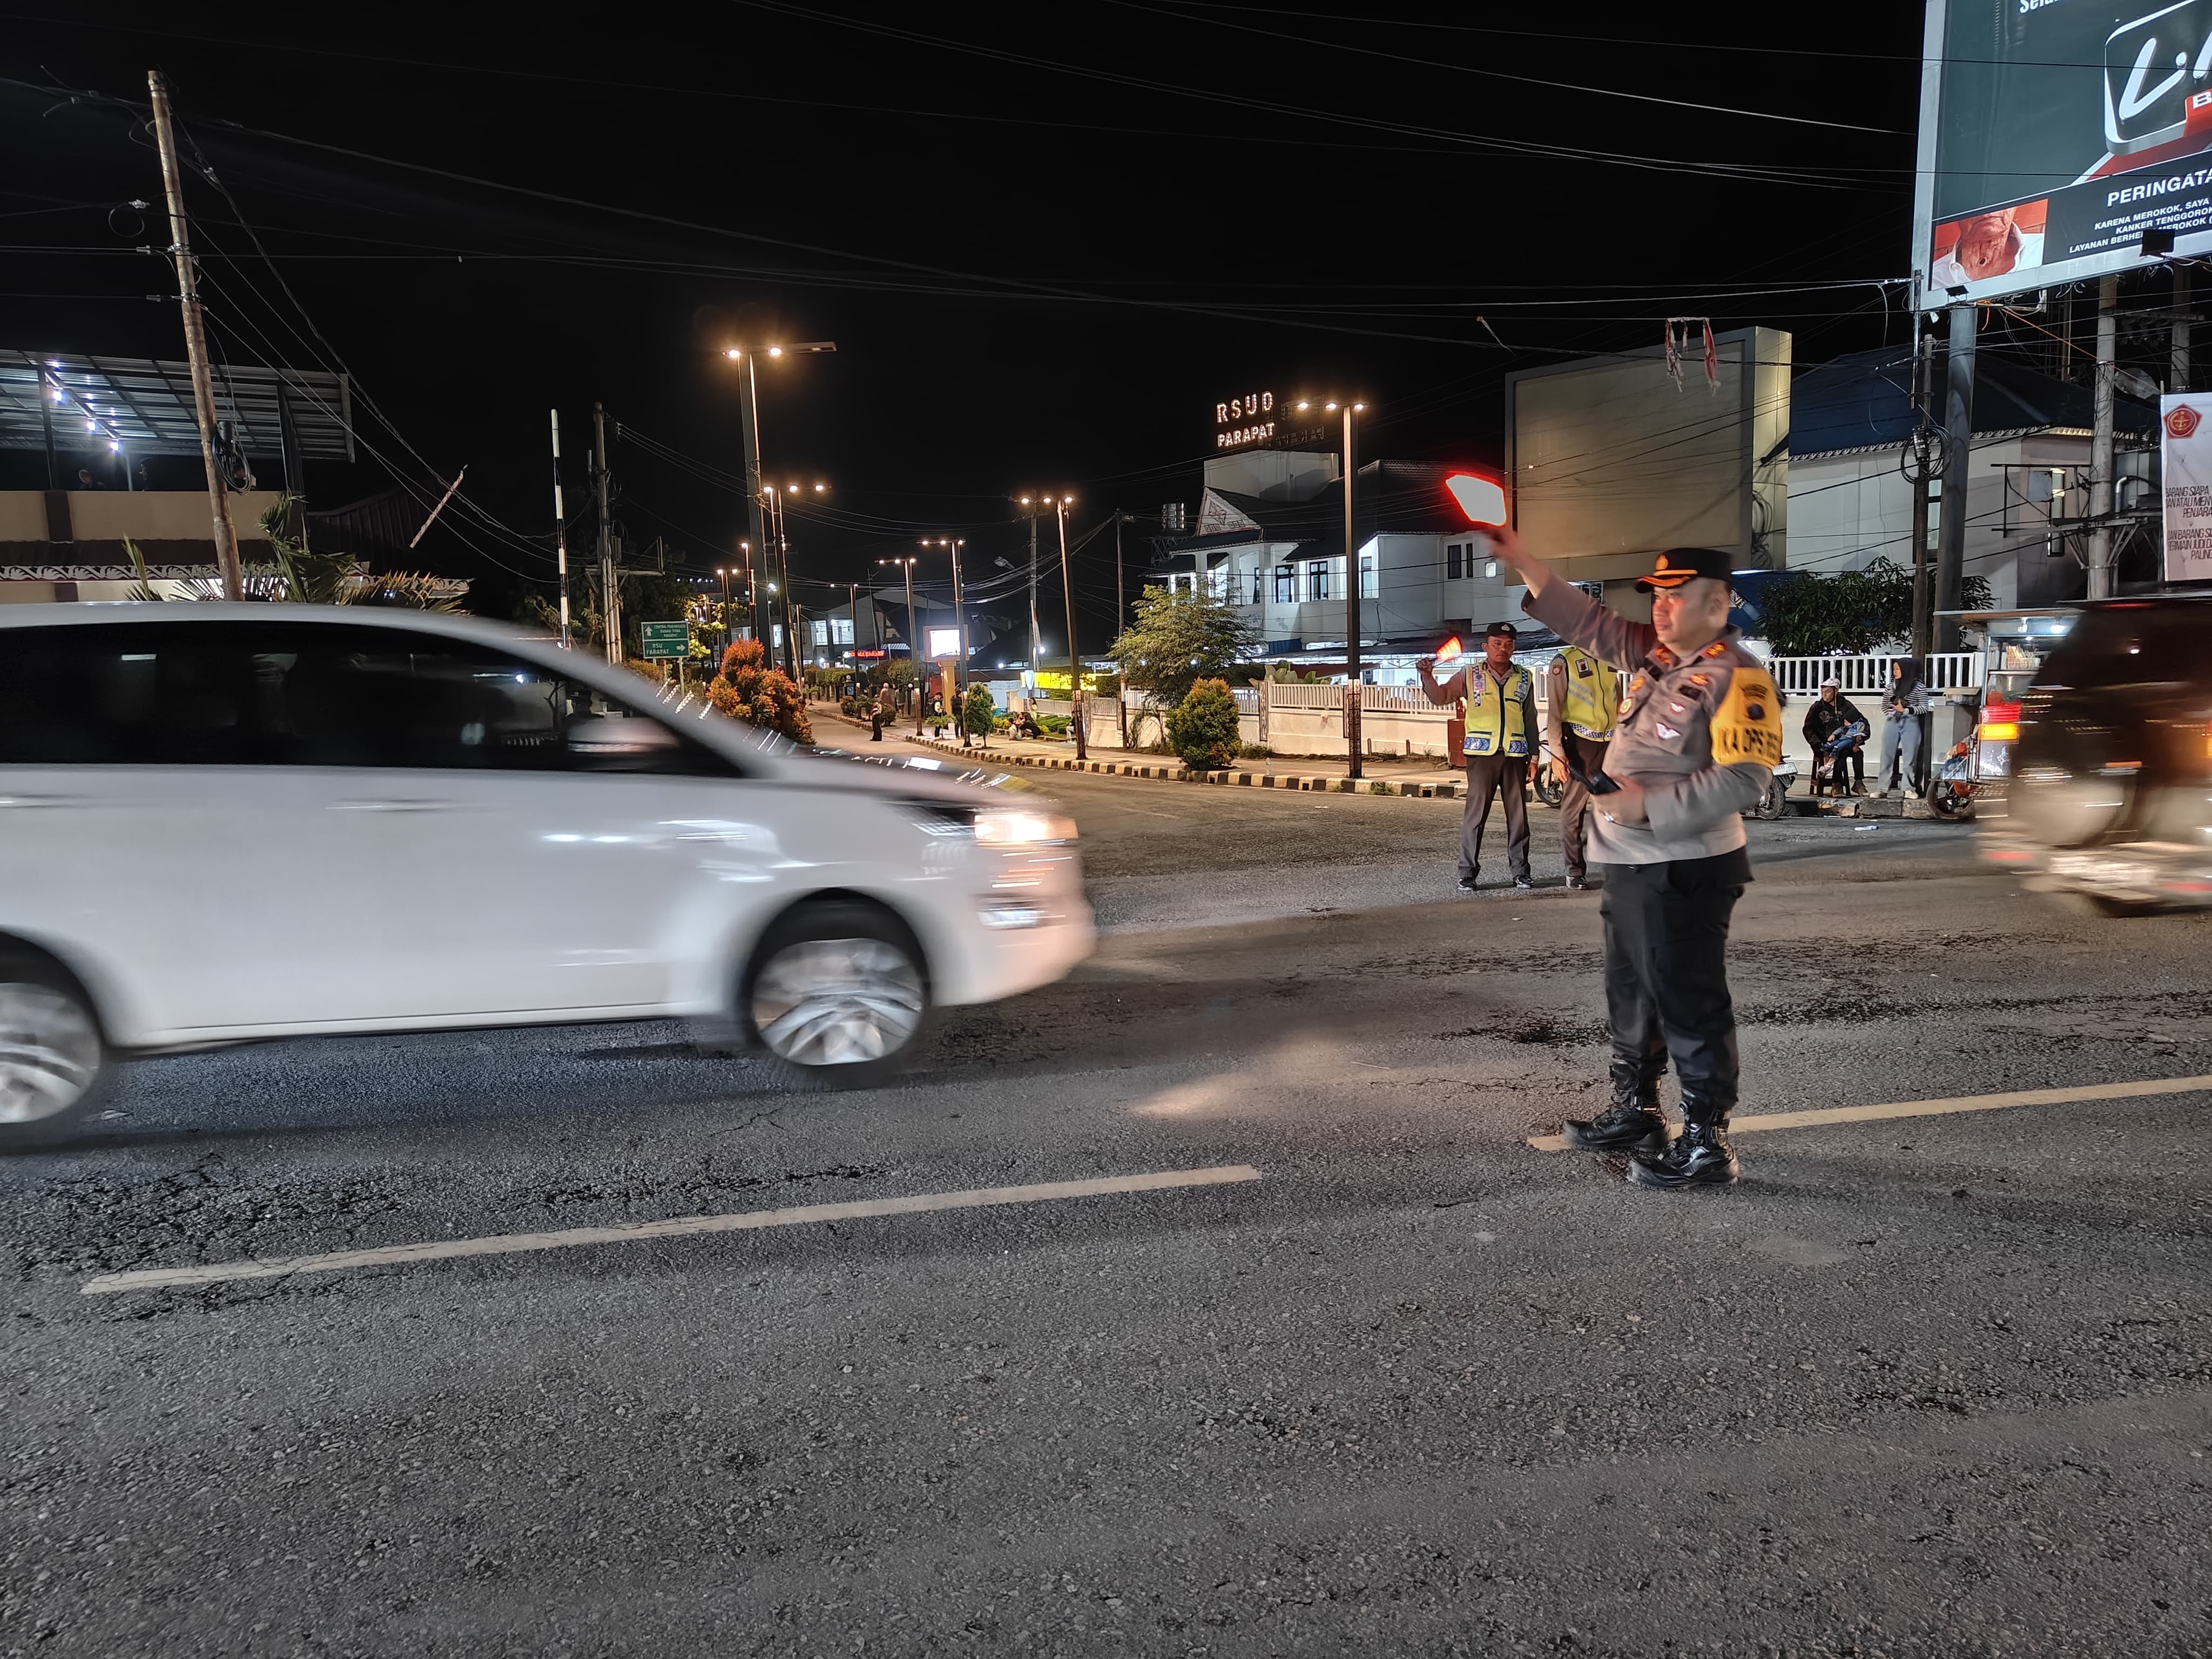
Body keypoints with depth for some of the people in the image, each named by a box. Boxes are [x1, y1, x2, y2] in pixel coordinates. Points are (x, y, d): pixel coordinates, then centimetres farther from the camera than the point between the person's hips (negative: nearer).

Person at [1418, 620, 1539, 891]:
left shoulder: (1524, 678, 14)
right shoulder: (1471, 675, 7)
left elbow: (1530, 720, 17)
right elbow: (1441, 697, 4)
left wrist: (1533, 756, 14)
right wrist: (1428, 677, -14)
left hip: (1515, 754, 3)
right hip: (1482, 753, -2)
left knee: (1518, 814, 5)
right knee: (1475, 813, -5)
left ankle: (1521, 871, 14)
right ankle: (1468, 873, 1)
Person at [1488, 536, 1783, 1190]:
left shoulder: (1735, 675, -15)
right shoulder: (1655, 655, 11)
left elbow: (1743, 777, -24)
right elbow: (1586, 621, 16)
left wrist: (1650, 804, -24)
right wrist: (1520, 558, 10)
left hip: (1686, 871, -9)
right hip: (1631, 864, 9)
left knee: (1689, 1005, -2)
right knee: (1631, 994, 20)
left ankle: (1706, 1143, 8)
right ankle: (1634, 1110, 35)